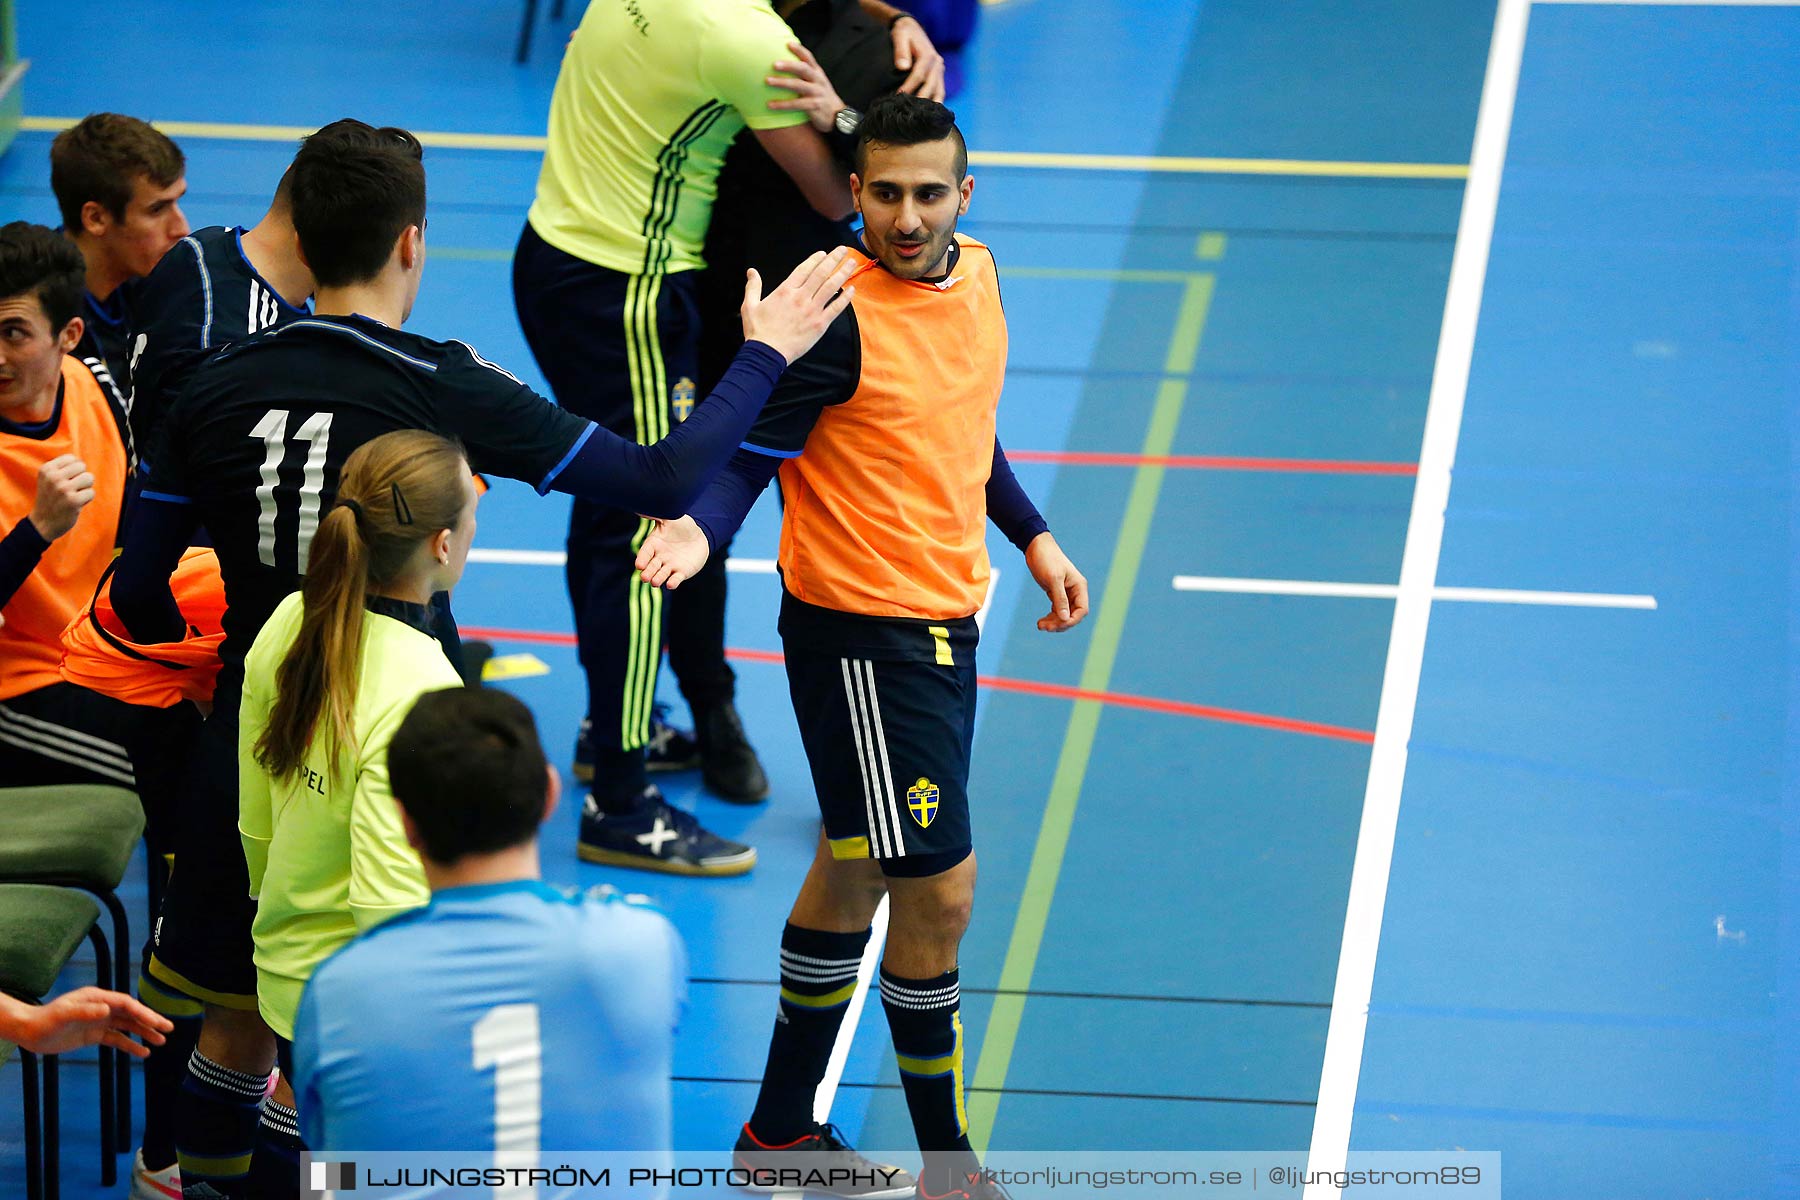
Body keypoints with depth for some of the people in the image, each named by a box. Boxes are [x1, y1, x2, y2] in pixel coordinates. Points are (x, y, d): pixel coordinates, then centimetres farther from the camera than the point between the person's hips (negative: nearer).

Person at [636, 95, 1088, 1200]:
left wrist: (1032, 535, 19)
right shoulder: (836, 312, -21)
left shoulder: (977, 274, 3)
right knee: (940, 889, -6)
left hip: (942, 621, 9)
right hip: (858, 633, -8)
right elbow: (748, 452, -19)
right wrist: (699, 532, -38)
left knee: (856, 870, 18)